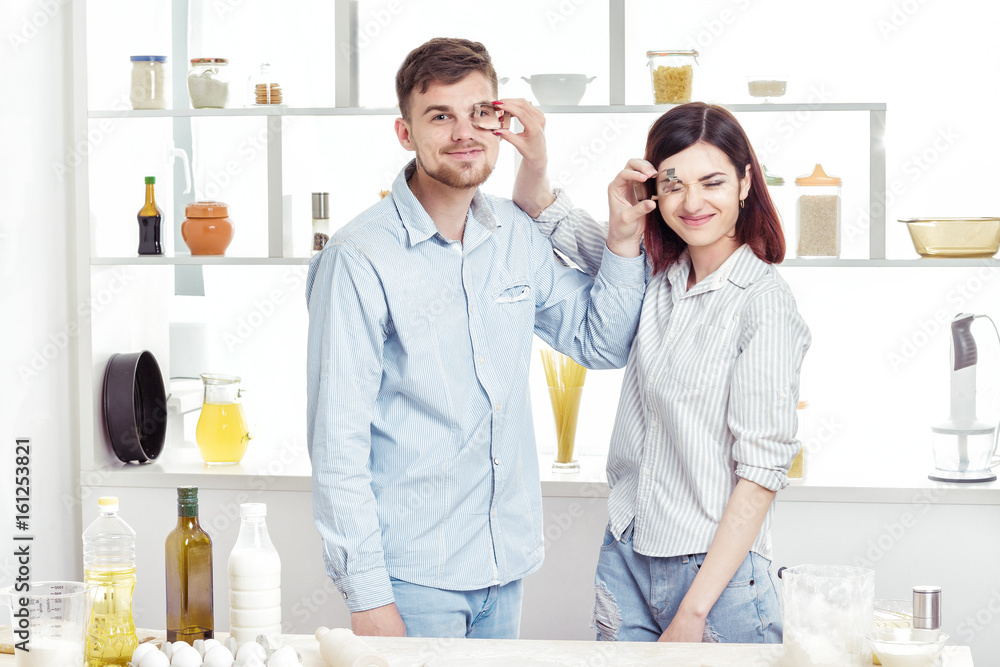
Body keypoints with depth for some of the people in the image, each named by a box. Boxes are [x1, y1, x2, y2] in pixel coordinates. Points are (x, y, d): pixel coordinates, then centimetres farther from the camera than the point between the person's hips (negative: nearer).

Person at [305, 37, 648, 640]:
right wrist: (368, 594, -16)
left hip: (507, 565, 6)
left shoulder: (518, 236, 4)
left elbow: (602, 345, 16)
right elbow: (338, 443, -14)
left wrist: (625, 242, 0)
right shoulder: (361, 259, -14)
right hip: (412, 573, -6)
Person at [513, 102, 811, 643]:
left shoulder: (764, 302, -14)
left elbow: (761, 472, -17)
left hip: (714, 570, -6)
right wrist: (535, 163, -6)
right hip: (625, 557, 6)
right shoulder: (654, 271, 4)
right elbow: (549, 220, 17)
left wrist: (692, 614, -18)